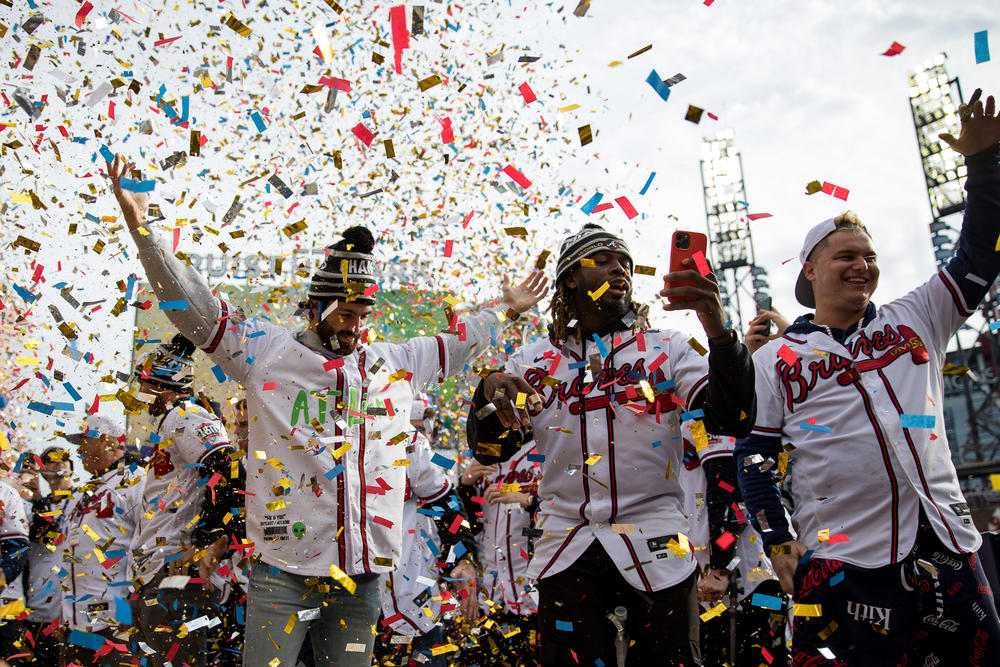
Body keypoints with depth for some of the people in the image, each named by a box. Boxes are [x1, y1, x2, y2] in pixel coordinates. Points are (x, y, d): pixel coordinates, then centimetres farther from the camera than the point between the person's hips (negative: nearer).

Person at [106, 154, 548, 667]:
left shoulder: (395, 363, 13)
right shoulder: (267, 351, 2)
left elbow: (457, 342, 27)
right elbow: (194, 307, -2)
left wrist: (508, 309, 34)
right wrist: (142, 227, -9)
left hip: (361, 572, 4)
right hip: (283, 571, -3)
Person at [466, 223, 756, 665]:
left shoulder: (667, 349, 6)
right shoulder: (535, 361, 9)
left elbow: (731, 420, -8)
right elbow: (490, 451, 4)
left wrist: (718, 330, -23)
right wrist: (490, 393, -17)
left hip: (654, 547, 0)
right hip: (566, 551, 1)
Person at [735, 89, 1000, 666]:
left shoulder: (915, 321, 12)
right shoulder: (774, 359, 3)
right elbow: (755, 458, 3)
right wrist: (779, 544, -5)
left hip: (950, 548, 4)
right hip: (845, 566, -4)